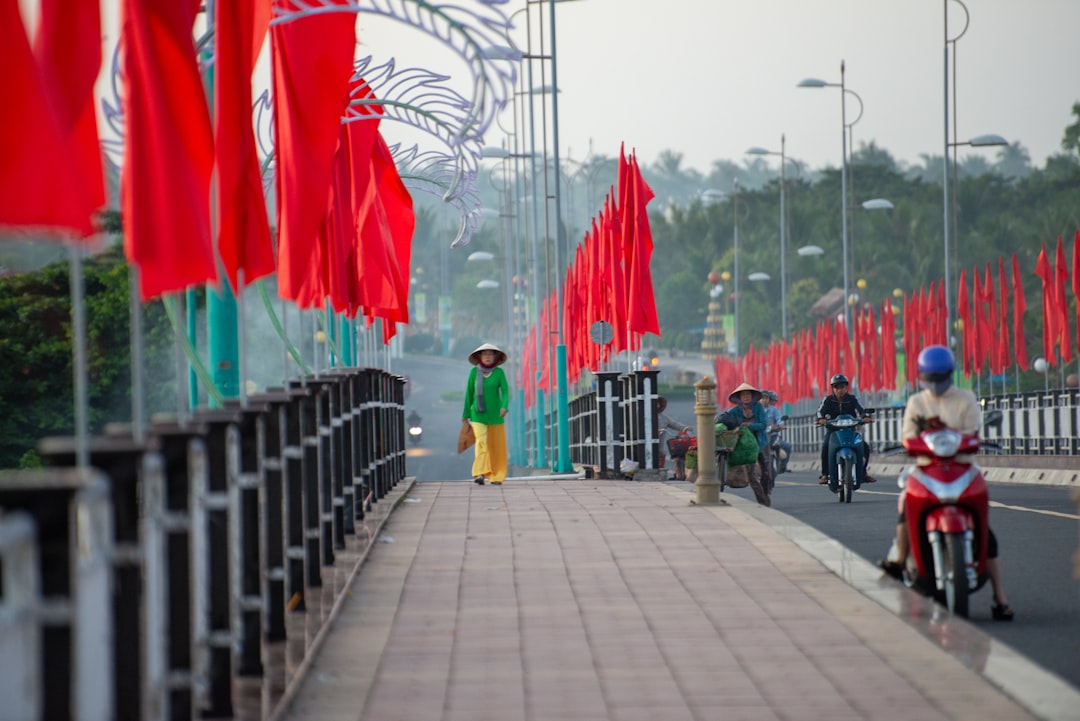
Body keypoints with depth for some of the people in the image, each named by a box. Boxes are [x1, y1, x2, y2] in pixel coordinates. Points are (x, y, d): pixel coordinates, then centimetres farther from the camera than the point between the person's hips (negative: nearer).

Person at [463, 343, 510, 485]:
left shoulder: (499, 372, -2)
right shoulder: (474, 372, 0)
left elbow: (505, 390, -8)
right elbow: (469, 393, 5)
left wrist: (504, 406, -26)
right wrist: (466, 414, 7)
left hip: (495, 414, 1)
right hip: (478, 415, -1)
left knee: (497, 445, 4)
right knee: (481, 442, -17)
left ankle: (496, 476, 15)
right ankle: (480, 475, -25)